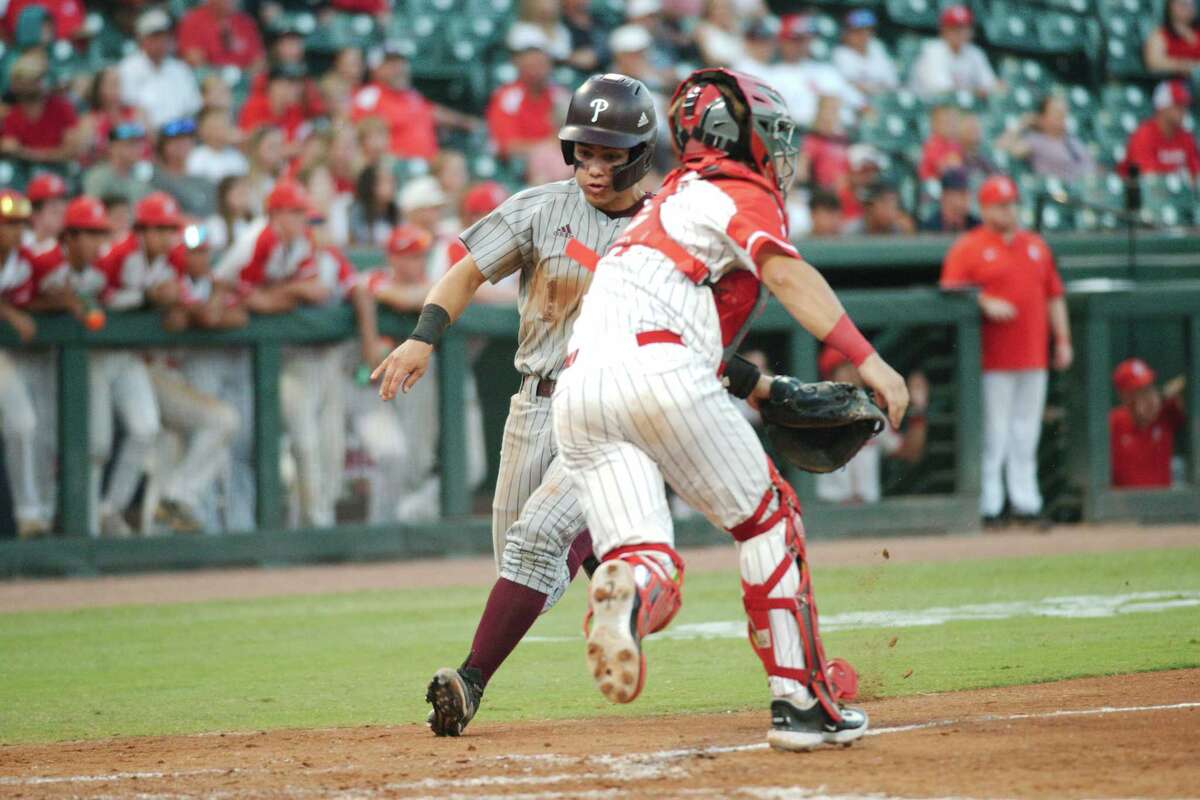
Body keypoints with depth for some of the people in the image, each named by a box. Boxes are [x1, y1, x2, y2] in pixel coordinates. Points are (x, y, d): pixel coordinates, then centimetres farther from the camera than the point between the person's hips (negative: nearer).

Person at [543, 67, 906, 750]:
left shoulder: (675, 199, 35)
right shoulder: (743, 194, 8)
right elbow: (784, 271, -11)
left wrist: (756, 385, 35)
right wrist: (865, 358, -19)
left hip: (577, 386, 7)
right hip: (657, 369, -7)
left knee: (647, 558, -1)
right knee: (767, 517, 10)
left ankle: (625, 590, -38)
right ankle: (802, 703, 9)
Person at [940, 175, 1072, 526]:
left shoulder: (1035, 245, 17)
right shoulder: (966, 248, 0)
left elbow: (1054, 295, 19)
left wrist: (1062, 339, 12)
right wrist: (984, 303, -21)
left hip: (1034, 357, 6)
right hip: (993, 361, -5)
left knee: (1027, 431, 8)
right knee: (993, 431, -6)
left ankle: (1026, 503, 12)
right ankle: (988, 506, -3)